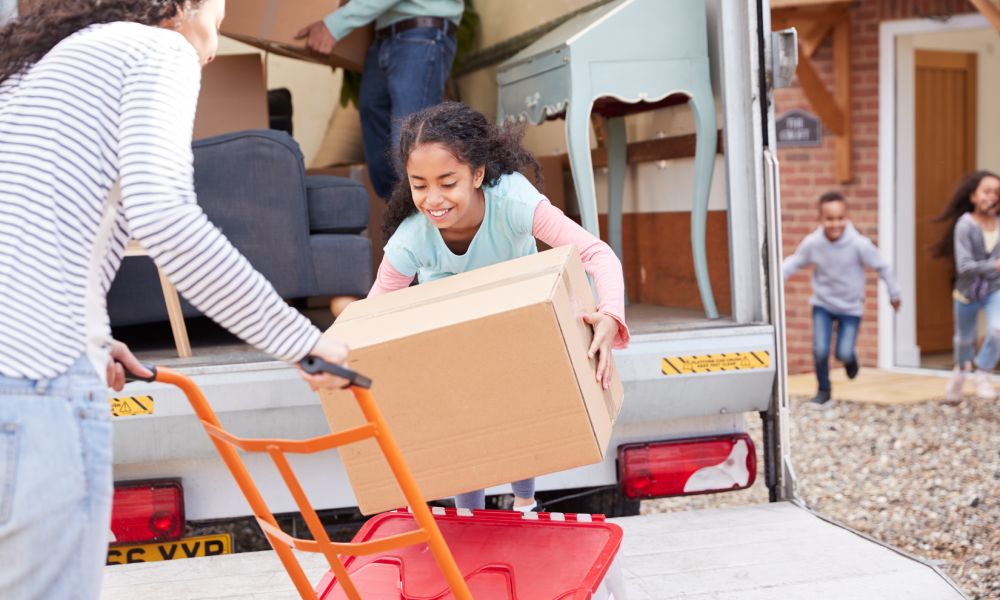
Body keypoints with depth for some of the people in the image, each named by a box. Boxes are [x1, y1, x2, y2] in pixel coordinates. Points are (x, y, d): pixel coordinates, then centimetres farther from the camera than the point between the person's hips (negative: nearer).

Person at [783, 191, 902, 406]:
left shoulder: (859, 244, -22)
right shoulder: (812, 243, -18)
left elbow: (881, 267, -8)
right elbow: (794, 263, -3)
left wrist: (894, 293, 3)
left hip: (851, 307, -1)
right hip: (822, 305, 1)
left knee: (843, 353, -6)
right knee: (820, 351, -11)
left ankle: (850, 358, 34)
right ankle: (823, 391, 15)